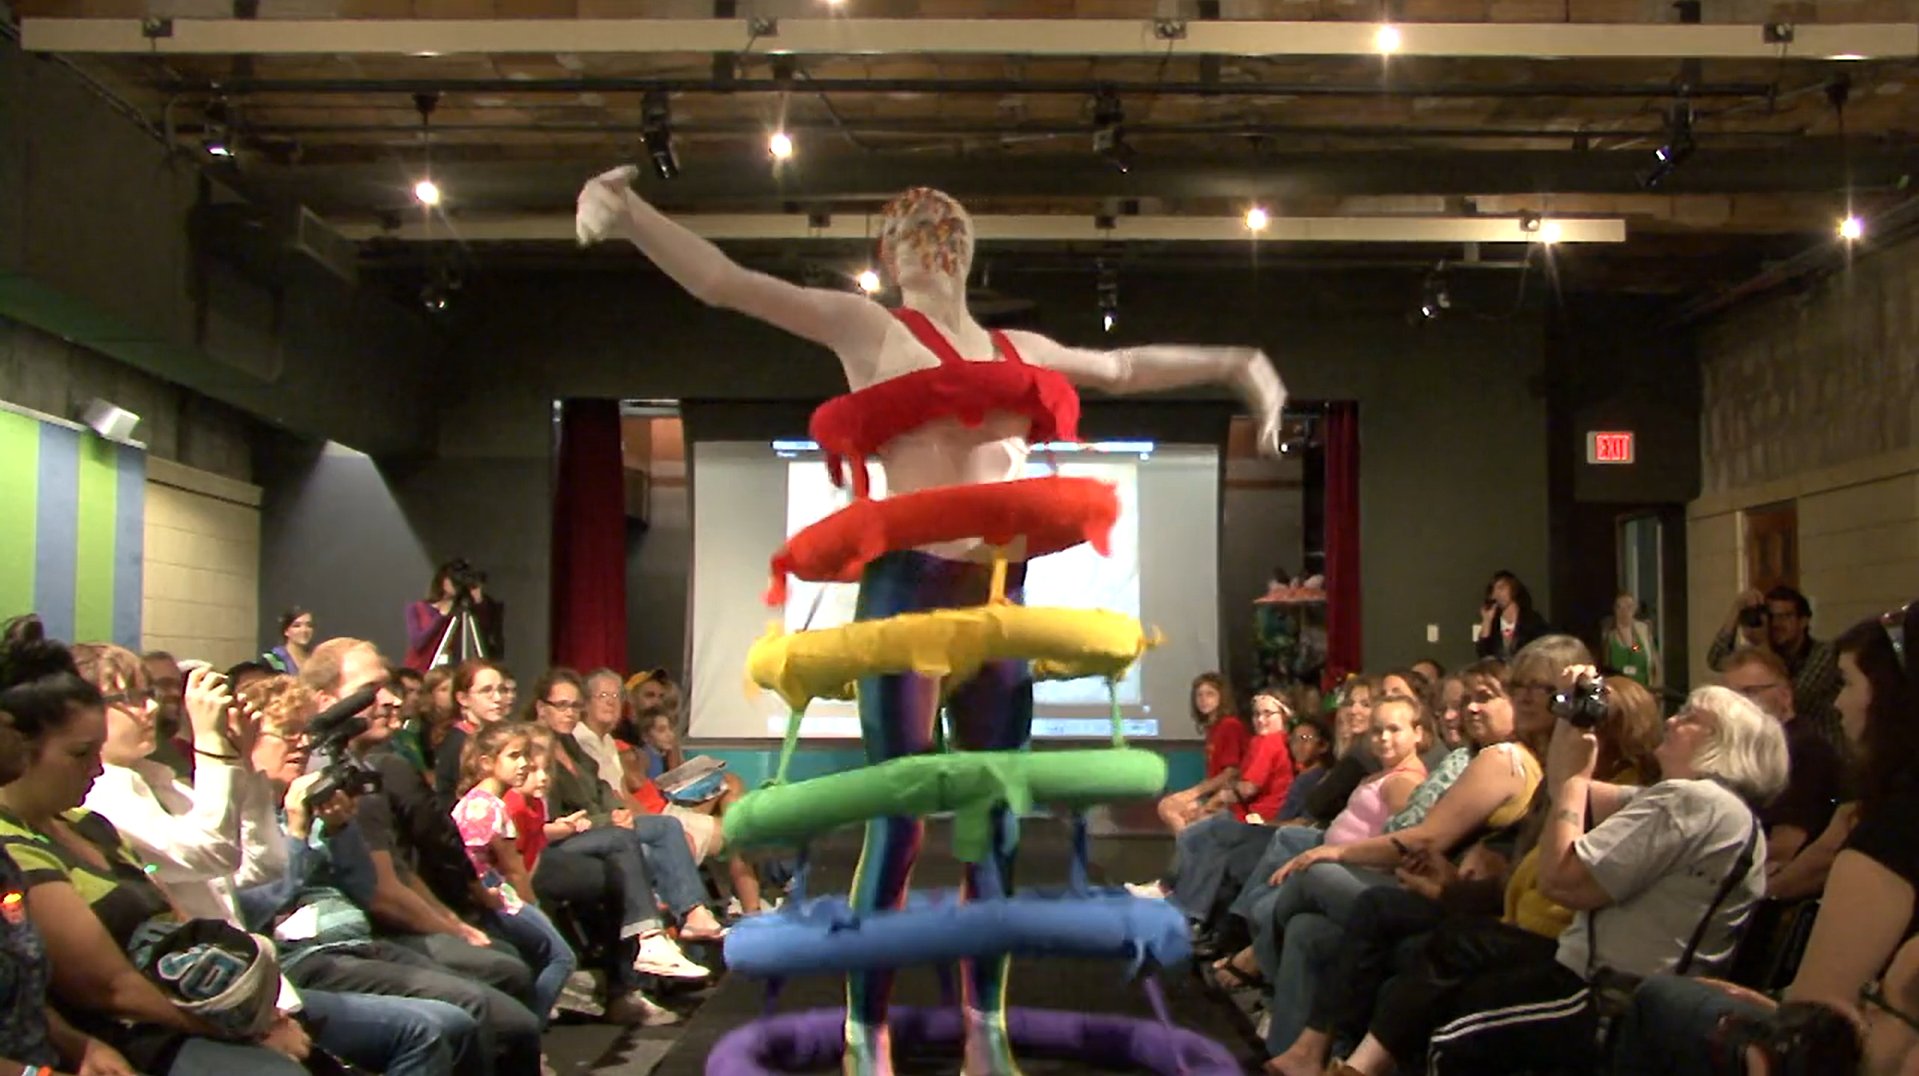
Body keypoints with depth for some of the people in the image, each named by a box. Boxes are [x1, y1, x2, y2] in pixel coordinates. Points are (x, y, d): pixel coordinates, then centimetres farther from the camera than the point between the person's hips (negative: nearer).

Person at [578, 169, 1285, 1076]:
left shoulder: (1017, 347, 20)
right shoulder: (865, 327, 4)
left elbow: (1122, 368, 33)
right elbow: (722, 281, -1)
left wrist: (1234, 363, 33)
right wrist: (630, 216, -12)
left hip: (1000, 593, 6)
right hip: (910, 586, -5)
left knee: (996, 816, 7)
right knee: (900, 815, -7)